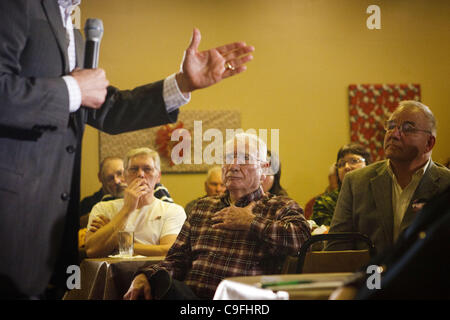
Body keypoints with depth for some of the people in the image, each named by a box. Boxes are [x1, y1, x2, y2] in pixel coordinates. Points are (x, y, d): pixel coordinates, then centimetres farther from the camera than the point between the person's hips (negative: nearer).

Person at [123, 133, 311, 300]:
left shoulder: (282, 208, 11)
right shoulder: (203, 207, 27)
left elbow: (302, 237, -12)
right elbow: (177, 258, 22)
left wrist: (251, 222, -3)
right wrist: (146, 275, 1)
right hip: (189, 294, 4)